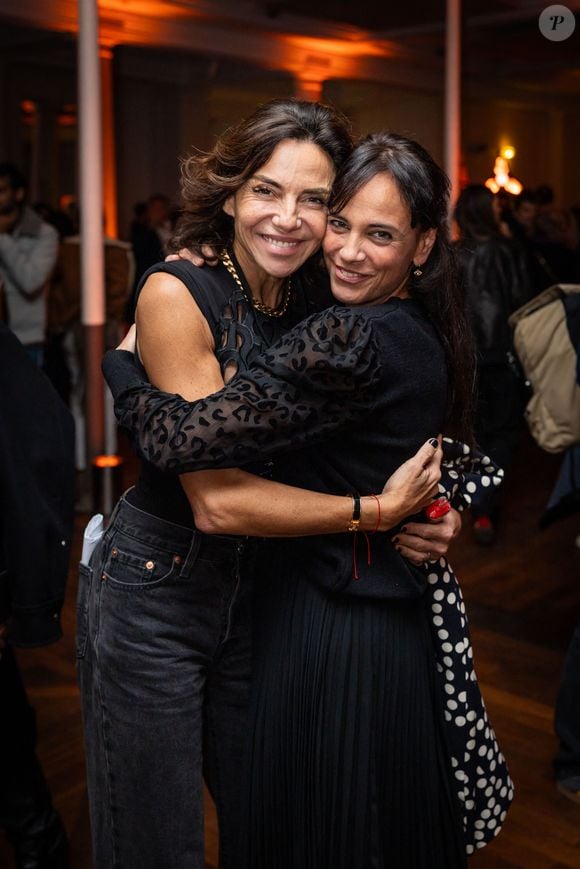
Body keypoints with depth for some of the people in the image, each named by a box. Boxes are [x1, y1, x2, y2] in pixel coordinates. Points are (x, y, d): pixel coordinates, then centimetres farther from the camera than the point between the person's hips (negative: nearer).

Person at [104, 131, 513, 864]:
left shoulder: (349, 342, -25)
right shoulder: (428, 337, 4)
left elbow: (182, 437, -27)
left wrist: (120, 360, -10)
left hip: (330, 632, -8)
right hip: (406, 624, 8)